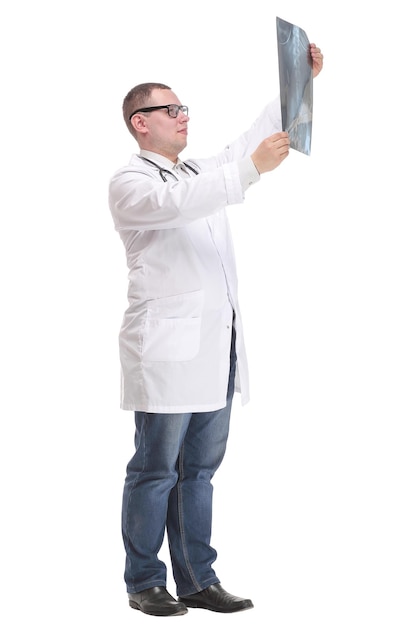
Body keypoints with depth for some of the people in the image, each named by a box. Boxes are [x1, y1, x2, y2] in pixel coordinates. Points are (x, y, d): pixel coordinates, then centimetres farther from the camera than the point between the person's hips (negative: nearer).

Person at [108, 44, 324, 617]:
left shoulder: (202, 174, 21)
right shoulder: (129, 183, -3)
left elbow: (254, 140, 19)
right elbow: (175, 203, -23)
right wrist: (251, 169, -30)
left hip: (215, 348, 7)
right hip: (168, 349, -7)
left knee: (200, 470, 10)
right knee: (155, 471, 0)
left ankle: (198, 581, 15)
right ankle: (144, 584, 10)